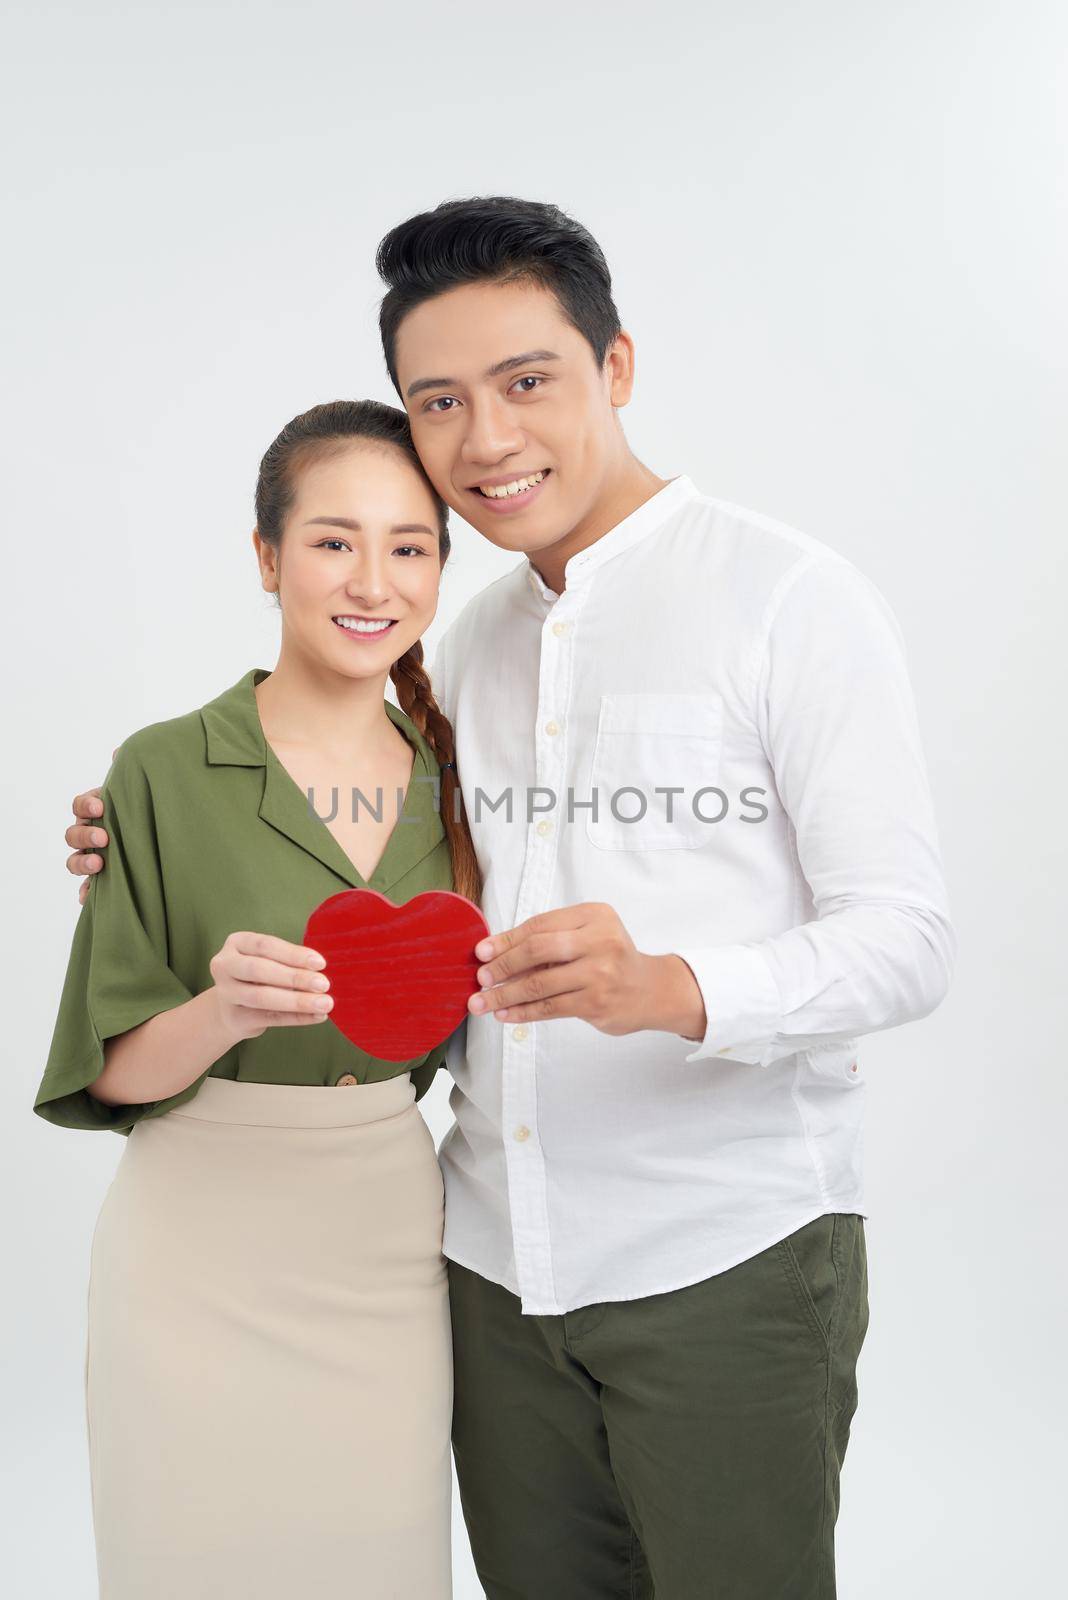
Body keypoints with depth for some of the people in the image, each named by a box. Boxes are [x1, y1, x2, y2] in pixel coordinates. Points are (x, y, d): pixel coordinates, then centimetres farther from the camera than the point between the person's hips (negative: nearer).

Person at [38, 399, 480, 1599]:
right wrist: (221, 1011, -24)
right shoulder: (167, 772, -9)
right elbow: (117, 1073, -7)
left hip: (389, 1242, 4)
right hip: (204, 1248, -3)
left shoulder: (448, 773, 4)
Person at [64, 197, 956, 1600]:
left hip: (724, 1258, -5)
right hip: (498, 1258, 6)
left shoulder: (793, 601, -9)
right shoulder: (472, 640, 11)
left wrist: (664, 988, -31)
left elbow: (906, 940, -13)